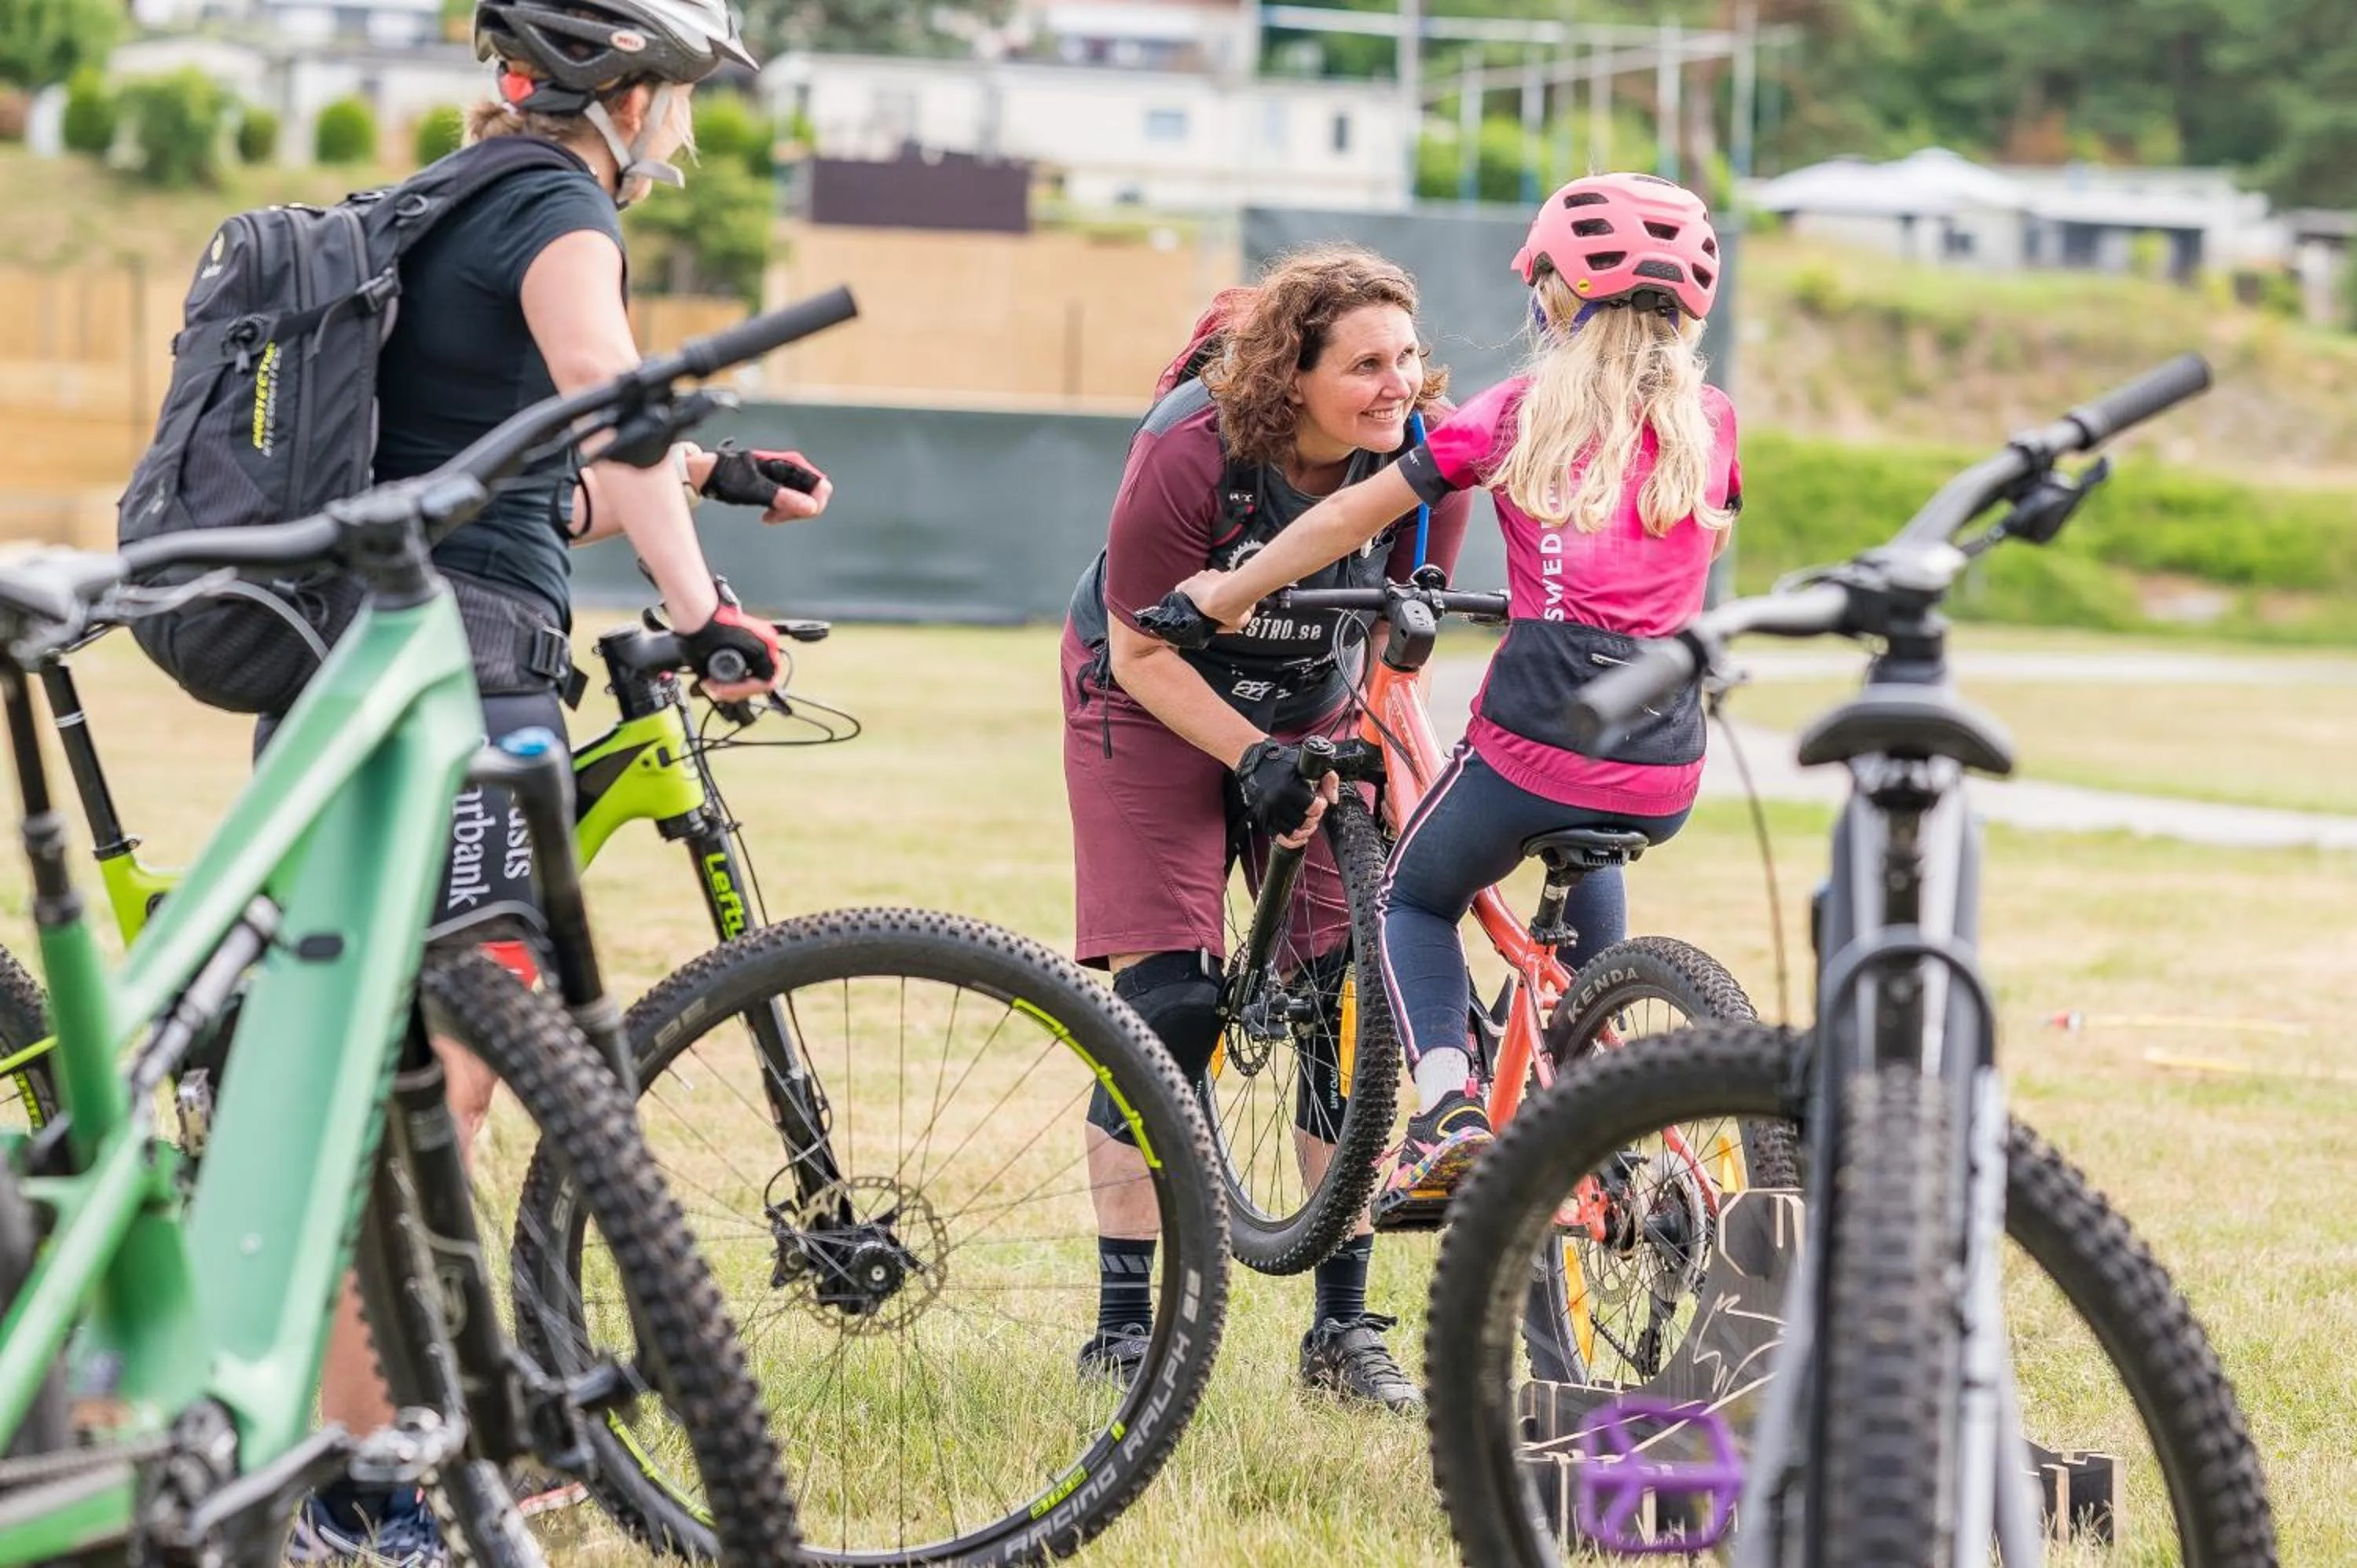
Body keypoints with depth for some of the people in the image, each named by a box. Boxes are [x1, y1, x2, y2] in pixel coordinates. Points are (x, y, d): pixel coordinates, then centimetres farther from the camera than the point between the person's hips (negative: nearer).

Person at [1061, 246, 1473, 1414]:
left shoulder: (1423, 455, -18)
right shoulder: (1191, 449, -28)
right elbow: (1142, 650, -18)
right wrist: (1254, 759, -28)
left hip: (1312, 715, 4)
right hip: (1153, 705, -4)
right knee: (1169, 999, -13)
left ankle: (1344, 1328, 4)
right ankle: (1123, 1327, -4)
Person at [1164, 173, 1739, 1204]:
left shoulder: (1522, 412, 3)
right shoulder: (1711, 423, 9)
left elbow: (1356, 512, 5)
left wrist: (1230, 591, 16)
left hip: (1535, 741, -3)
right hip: (1666, 772, 3)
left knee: (1416, 898, 24)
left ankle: (1447, 1107, 0)